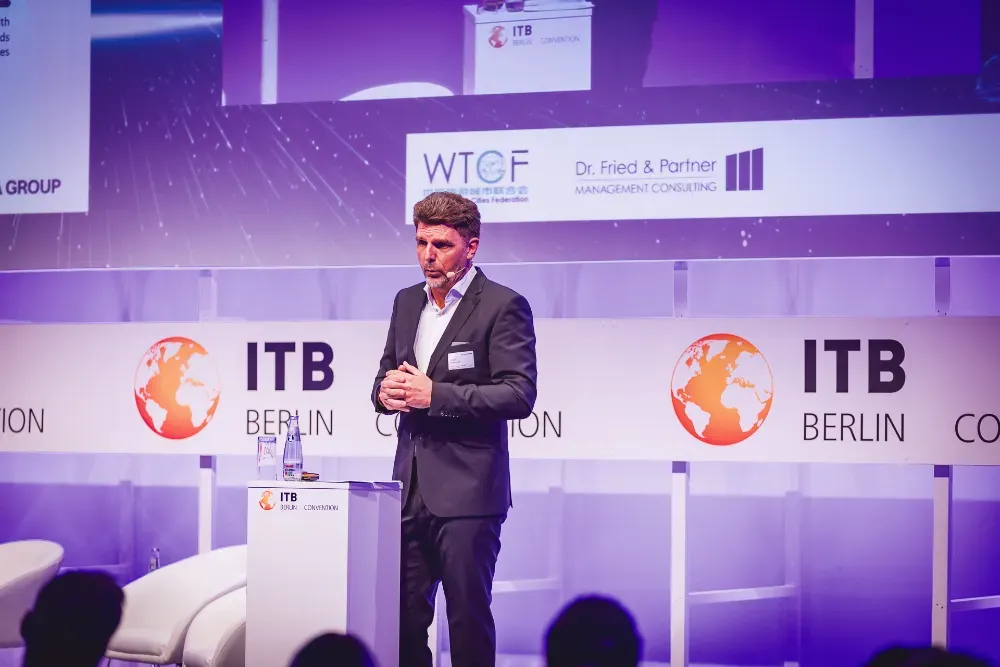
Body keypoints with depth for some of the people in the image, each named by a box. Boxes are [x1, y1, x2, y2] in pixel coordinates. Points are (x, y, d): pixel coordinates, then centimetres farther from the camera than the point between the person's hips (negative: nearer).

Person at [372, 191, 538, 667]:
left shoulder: (502, 306, -7)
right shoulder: (407, 302, 14)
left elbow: (519, 394, -15)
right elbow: (386, 377, 23)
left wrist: (435, 394, -20)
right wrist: (385, 391, -2)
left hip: (467, 491, -6)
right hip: (411, 486, 7)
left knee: (468, 615, 0)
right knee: (403, 615, 9)